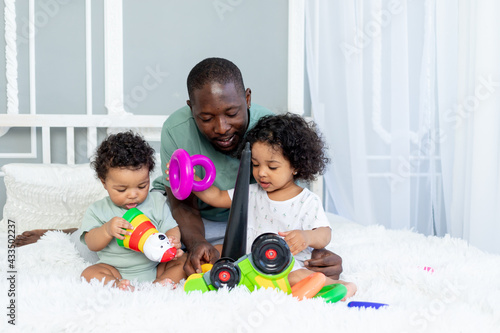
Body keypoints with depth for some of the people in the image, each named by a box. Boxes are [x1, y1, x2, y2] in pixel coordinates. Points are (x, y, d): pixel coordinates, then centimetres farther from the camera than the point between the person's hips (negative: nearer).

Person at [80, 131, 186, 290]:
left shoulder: (157, 202, 2)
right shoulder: (98, 210, -1)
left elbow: (171, 228, 2)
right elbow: (92, 244, -7)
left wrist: (173, 240, -23)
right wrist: (107, 230, -29)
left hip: (156, 267, 1)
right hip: (116, 270, -1)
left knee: (184, 261, -18)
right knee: (89, 274, -24)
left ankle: (156, 285, -38)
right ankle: (117, 286, -47)